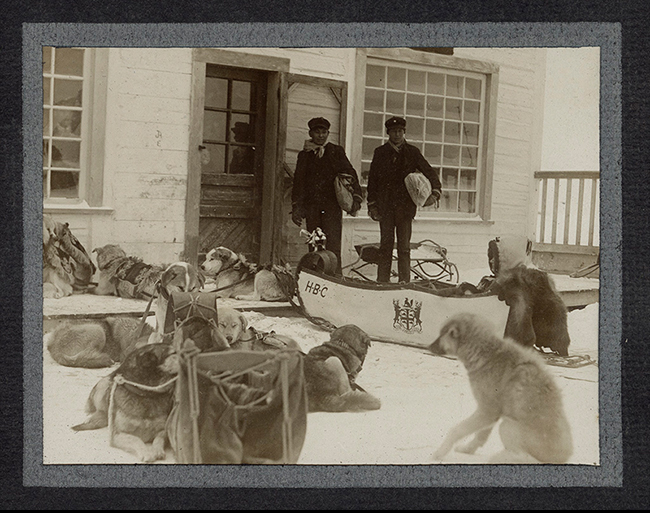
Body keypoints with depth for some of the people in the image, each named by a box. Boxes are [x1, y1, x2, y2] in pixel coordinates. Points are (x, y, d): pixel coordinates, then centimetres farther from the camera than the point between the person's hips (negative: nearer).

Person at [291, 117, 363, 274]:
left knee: (333, 245, -12)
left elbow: (350, 173, 5)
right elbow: (298, 181, 17)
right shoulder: (304, 155, 17)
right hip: (311, 207, 3)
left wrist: (356, 197, -8)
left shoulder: (336, 151, 11)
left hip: (332, 206, -3)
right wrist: (296, 206, 8)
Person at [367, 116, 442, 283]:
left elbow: (429, 172, 9)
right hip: (385, 205, 0)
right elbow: (372, 179, 9)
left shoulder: (412, 152, 9)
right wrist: (372, 204, 3)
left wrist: (435, 191, -9)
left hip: (406, 205, 0)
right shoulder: (380, 152, 10)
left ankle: (404, 282, 2)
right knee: (386, 245, 1)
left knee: (404, 247, 0)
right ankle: (382, 281, 4)